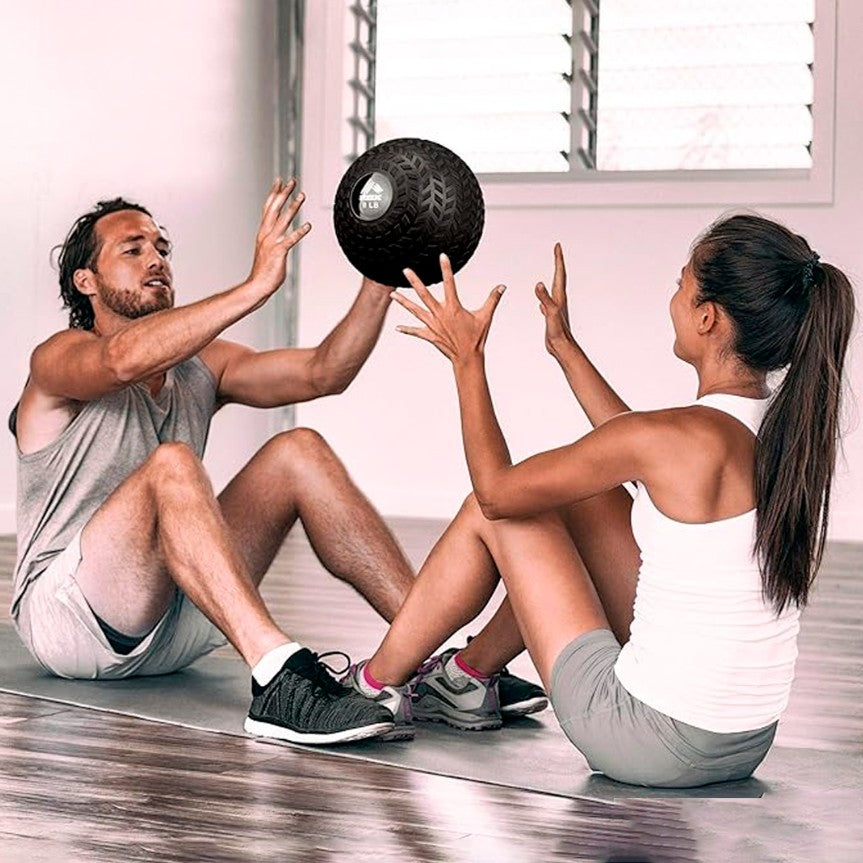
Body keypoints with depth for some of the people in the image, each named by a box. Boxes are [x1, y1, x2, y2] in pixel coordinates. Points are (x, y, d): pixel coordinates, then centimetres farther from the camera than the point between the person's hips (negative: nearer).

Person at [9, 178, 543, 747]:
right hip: (66, 614, -6)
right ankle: (281, 678, -52)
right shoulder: (59, 359, -6)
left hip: (176, 624, 6)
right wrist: (260, 284, -38)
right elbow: (125, 358, -32)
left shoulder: (201, 366, 15)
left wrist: (379, 284, -15)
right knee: (171, 466, -33)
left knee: (298, 452, -9)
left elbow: (322, 372, 0)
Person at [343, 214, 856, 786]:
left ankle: (372, 686, 28)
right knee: (579, 493, 19)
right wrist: (565, 346, 26)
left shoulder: (684, 436, -23)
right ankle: (473, 673, 36)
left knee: (494, 513, 8)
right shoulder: (795, 428, -1)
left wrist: (468, 359, 3)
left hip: (648, 744, -7)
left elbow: (497, 490, -9)